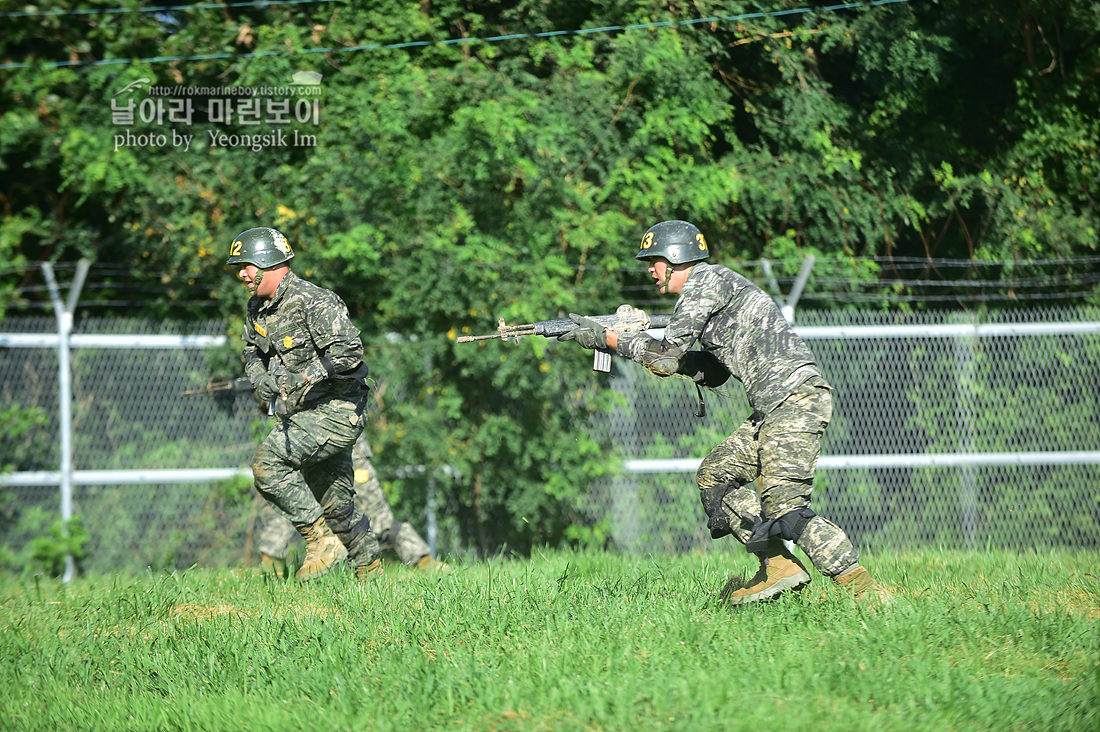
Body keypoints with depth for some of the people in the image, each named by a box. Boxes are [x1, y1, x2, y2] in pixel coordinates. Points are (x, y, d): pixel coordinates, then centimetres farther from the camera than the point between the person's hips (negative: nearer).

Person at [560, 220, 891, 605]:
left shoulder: (707, 280, -4)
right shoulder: (705, 290, 25)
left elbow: (666, 359, -8)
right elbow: (711, 373, 25)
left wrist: (607, 338, 4)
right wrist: (632, 337, 20)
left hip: (795, 397, -10)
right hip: (774, 405, 10)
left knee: (784, 507, -17)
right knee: (715, 475, 14)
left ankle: (863, 588, -21)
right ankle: (778, 568, 7)